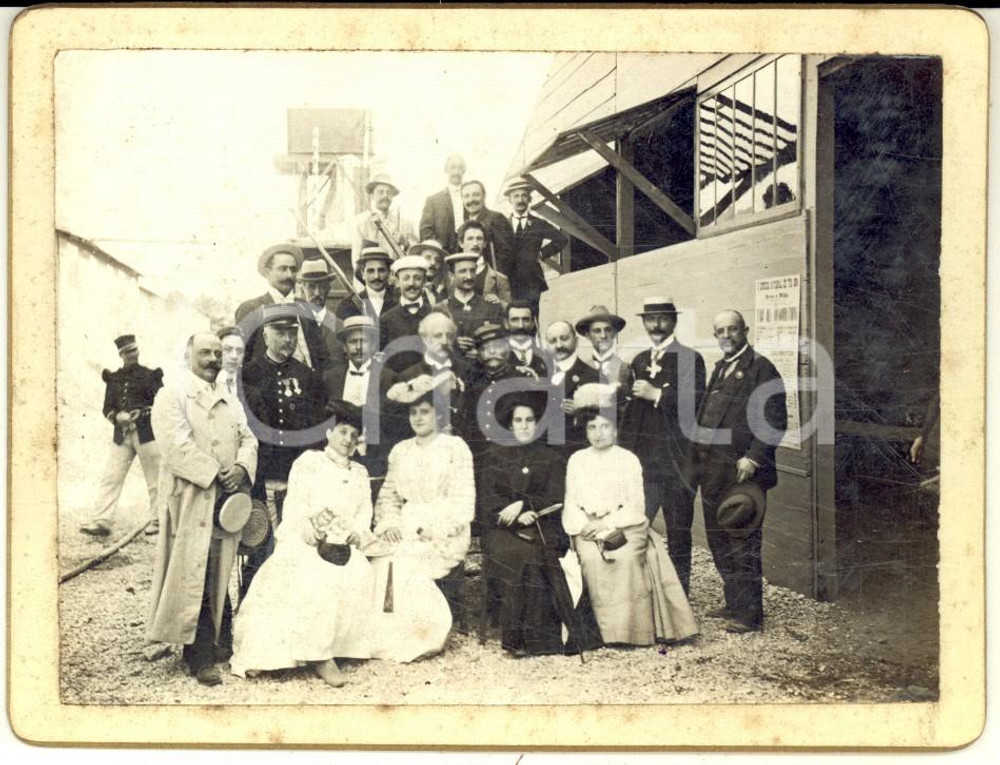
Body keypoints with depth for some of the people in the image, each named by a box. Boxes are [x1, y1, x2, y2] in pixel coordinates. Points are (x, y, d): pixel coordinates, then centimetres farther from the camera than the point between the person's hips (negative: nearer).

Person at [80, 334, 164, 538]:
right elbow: (107, 408, 12)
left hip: (146, 431, -3)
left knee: (154, 479, 1)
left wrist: (142, 413, -14)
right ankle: (101, 521, -2)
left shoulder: (150, 376, 2)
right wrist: (118, 416, -9)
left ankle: (158, 520, 12)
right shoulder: (114, 378, 12)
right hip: (122, 433, 3)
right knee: (110, 477, -2)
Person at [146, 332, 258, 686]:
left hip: (226, 500, 6)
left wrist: (242, 468, -9)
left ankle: (222, 642, 21)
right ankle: (200, 657, 1)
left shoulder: (230, 403, 20)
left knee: (220, 576, 11)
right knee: (194, 578, -4)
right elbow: (177, 445, -14)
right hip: (191, 501, -6)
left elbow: (247, 439, 12)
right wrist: (216, 477, -15)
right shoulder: (172, 396, -2)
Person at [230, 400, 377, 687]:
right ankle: (318, 654, -28)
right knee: (317, 576, -33)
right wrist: (311, 532, -17)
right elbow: (295, 504, 0)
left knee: (360, 574, -27)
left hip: (343, 544, 4)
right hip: (305, 540, -3)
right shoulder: (308, 461, 11)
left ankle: (323, 652, -22)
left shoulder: (360, 473, 25)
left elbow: (364, 511, 15)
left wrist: (359, 532, -7)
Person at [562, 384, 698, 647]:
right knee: (591, 557, -29)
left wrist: (608, 523, -13)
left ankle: (632, 629, -22)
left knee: (627, 556, -31)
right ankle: (607, 629, -21)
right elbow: (571, 503, 9)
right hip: (589, 528, 1)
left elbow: (635, 505, 1)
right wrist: (585, 526, -10)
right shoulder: (577, 460, 14)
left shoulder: (628, 460, 8)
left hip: (625, 525, -1)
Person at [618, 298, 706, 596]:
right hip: (642, 461, 4)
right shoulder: (638, 361, 15)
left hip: (677, 463, -4)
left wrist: (657, 395, -16)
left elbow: (697, 403, -15)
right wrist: (624, 454, 14)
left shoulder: (690, 359, -2)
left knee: (678, 538, 6)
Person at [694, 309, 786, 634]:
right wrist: (700, 456, 13)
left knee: (743, 542, -3)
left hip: (741, 471, -8)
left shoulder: (761, 368, -7)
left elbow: (776, 421, -12)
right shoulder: (719, 370, 19)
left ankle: (751, 614, 6)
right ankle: (734, 603, 26)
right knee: (718, 539, 13)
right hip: (713, 472, 8)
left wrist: (752, 459, -18)